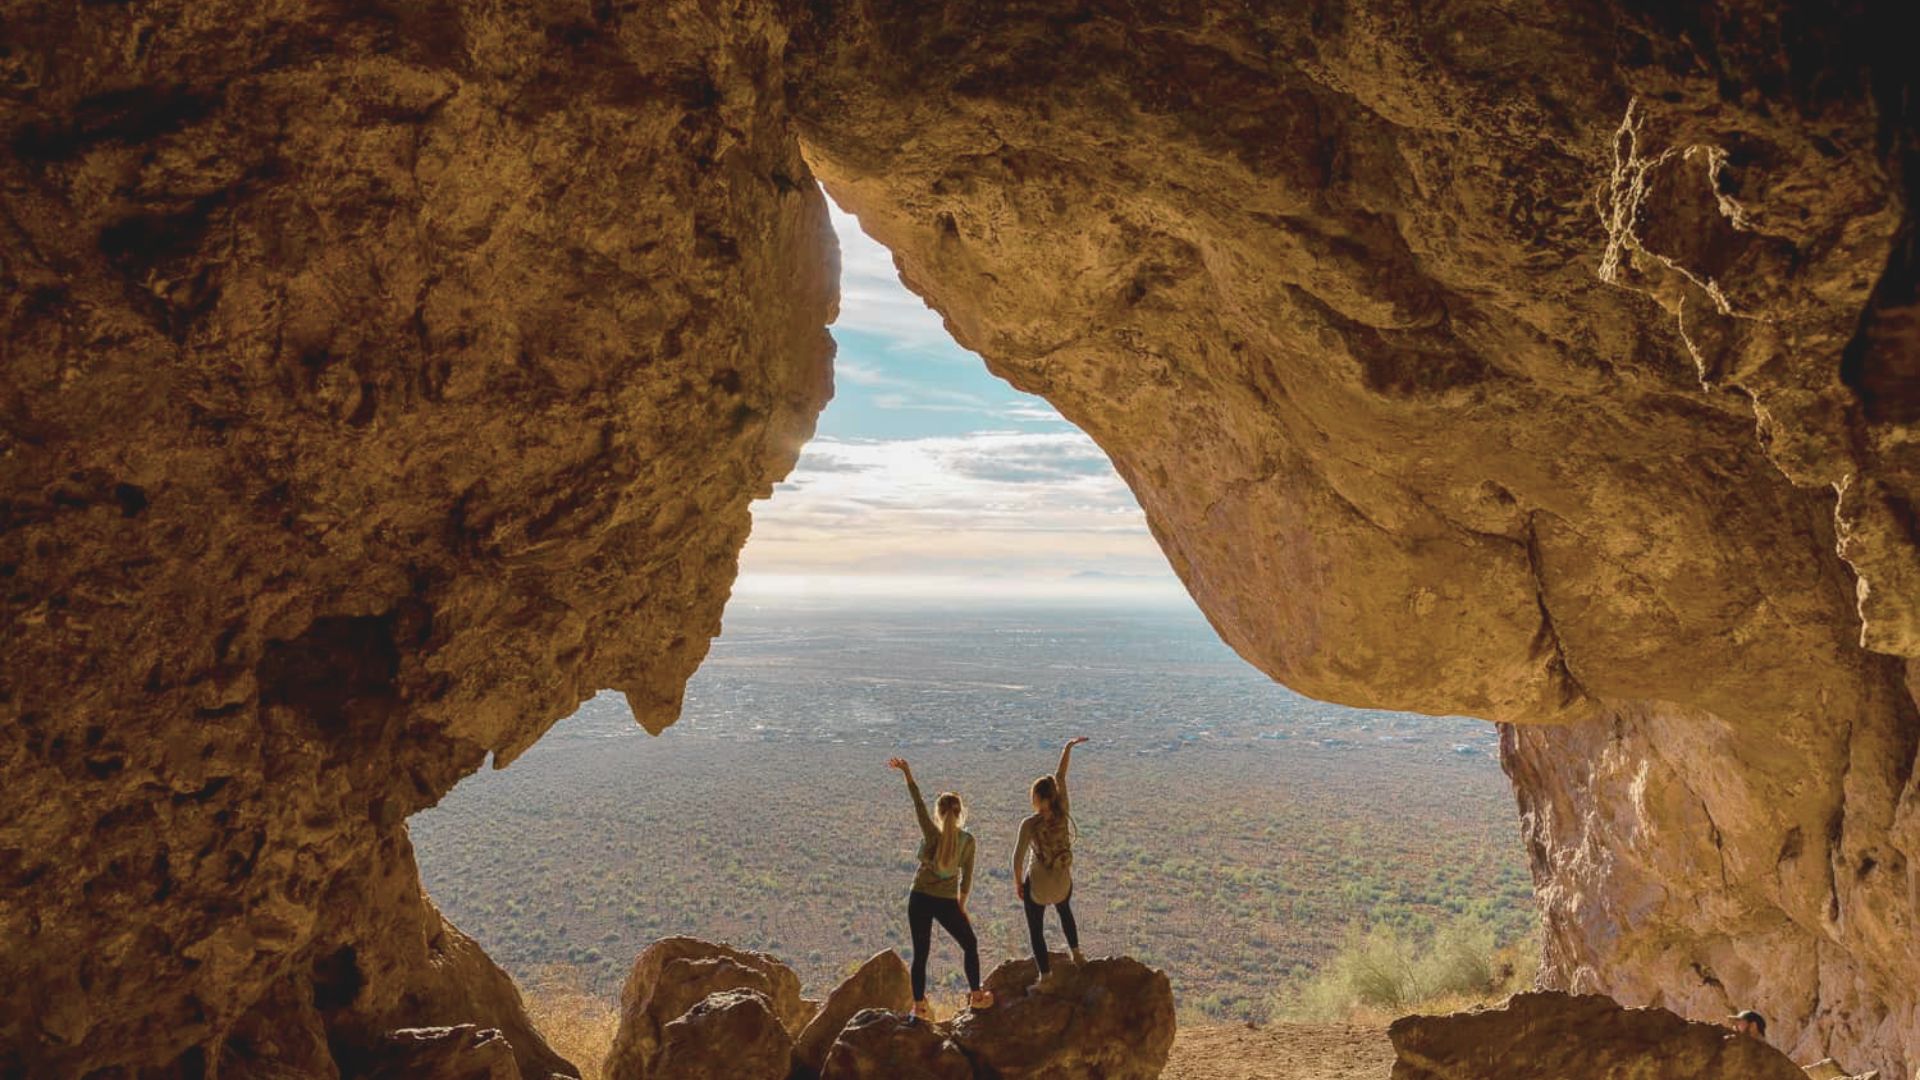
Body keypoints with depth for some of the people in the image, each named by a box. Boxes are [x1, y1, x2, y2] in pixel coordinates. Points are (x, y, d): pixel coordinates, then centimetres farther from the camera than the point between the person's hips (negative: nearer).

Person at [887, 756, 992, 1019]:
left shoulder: (932, 834, -12)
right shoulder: (967, 840, -8)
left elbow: (919, 803, -5)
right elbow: (966, 878, -1)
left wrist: (907, 774, 2)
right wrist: (961, 906, 12)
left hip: (920, 899, 0)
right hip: (947, 902, 0)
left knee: (920, 953, 11)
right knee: (970, 946, 21)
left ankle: (919, 1005, 16)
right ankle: (976, 996, 27)